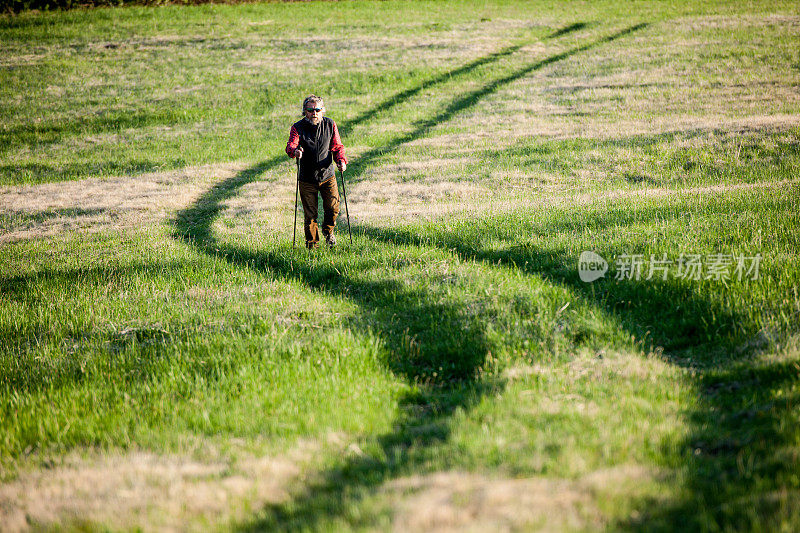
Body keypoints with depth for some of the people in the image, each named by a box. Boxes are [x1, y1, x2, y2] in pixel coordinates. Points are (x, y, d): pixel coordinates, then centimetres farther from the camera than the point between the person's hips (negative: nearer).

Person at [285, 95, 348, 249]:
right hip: (307, 179, -1)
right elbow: (290, 145, -24)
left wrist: (341, 160, -16)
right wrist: (295, 151, -49)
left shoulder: (330, 125, -2)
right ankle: (312, 243, 21)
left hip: (327, 176, 1)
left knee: (333, 208, -6)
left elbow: (337, 147, 4)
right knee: (310, 214, 1)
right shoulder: (298, 127, -9)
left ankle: (328, 231, 26)